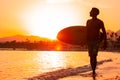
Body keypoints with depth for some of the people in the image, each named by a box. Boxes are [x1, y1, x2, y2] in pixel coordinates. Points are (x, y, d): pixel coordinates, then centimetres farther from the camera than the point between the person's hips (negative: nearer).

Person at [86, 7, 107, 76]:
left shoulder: (100, 22, -3)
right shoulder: (88, 21, 11)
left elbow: (104, 32, 1)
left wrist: (105, 43, -2)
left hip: (96, 41, -5)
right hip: (89, 41, 5)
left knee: (94, 56, -17)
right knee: (91, 57, 6)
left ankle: (94, 71, -13)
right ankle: (93, 71, 15)